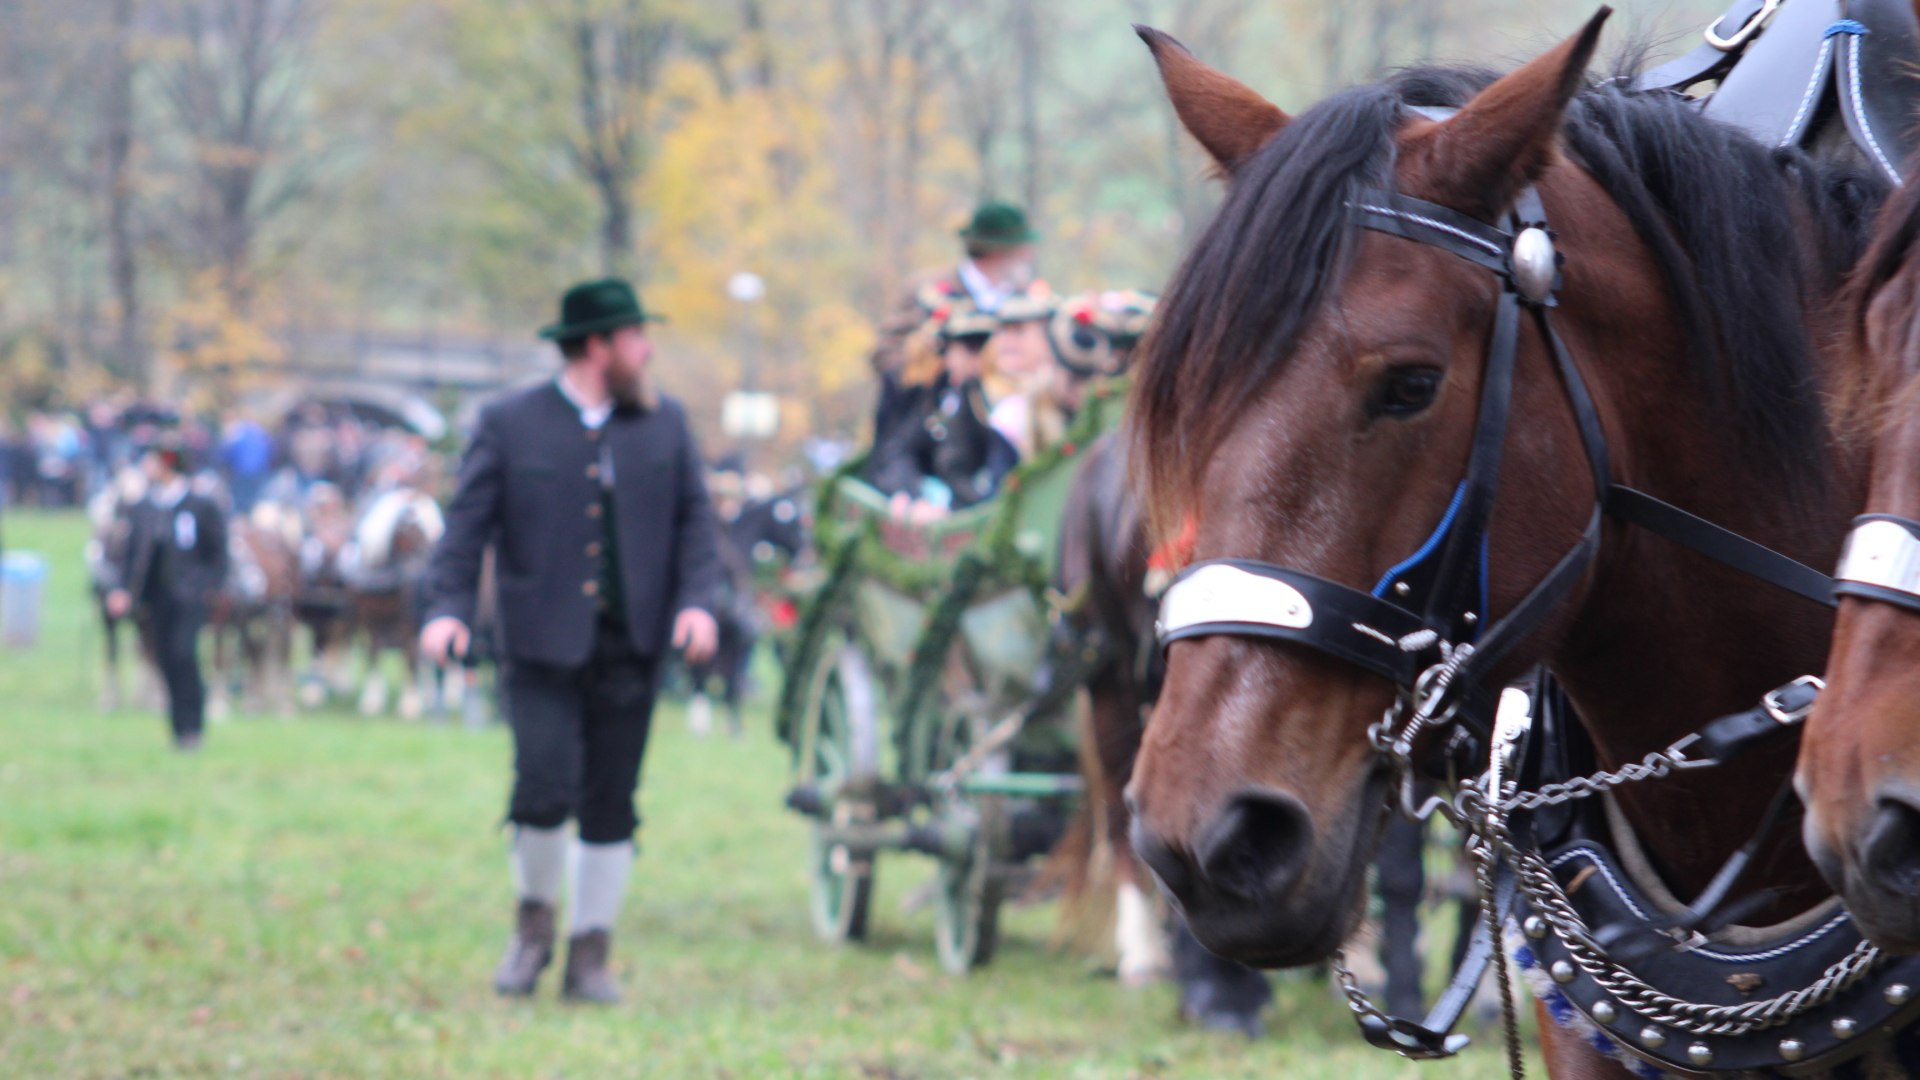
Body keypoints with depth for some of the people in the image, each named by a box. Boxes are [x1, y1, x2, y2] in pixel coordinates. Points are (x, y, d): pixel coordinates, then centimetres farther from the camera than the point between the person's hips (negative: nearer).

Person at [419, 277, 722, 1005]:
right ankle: (534, 923, 9)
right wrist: (449, 609, -15)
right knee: (545, 787, -16)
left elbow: (694, 519, 11)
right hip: (544, 646, -3)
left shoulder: (663, 424, 11)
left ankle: (589, 955, 14)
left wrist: (697, 601, -6)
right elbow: (467, 525, -1)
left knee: (611, 807, 3)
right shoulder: (510, 426, 1)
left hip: (629, 645, 3)